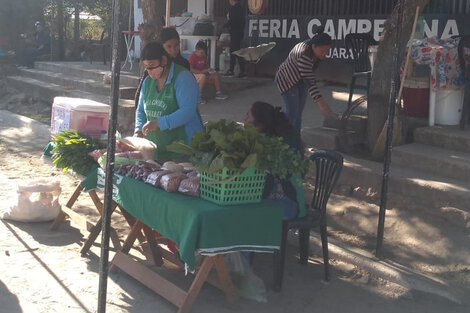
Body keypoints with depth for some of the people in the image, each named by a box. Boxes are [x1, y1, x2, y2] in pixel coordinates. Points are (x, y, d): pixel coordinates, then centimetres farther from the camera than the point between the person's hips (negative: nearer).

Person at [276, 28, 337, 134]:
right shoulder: (304, 55, -38)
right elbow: (309, 82, -43)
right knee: (292, 113, -15)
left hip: (300, 81, 8)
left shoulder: (316, 51, -12)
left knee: (299, 112, 7)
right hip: (287, 81, -8)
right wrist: (322, 104, -48)